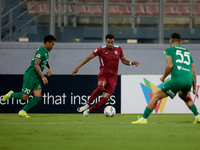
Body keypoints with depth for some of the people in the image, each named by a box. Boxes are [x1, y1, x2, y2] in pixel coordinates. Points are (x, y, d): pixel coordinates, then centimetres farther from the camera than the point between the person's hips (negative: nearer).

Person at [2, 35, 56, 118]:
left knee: (38, 97, -2)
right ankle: (10, 95, 22)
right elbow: (36, 65, -27)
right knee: (25, 97, -5)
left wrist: (49, 68, 17)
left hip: (37, 77, 9)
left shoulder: (46, 51, 11)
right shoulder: (40, 51, -19)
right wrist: (43, 77, -29)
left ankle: (23, 111, 5)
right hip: (30, 75, -9)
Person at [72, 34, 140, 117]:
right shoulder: (101, 50, -3)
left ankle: (88, 110, 10)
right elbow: (89, 58, -2)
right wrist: (78, 67, -6)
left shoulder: (118, 49, 7)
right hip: (103, 75, -3)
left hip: (113, 77, 3)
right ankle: (87, 105, -27)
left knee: (103, 101, -10)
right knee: (100, 87, -39)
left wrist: (131, 63, -4)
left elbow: (124, 60, 17)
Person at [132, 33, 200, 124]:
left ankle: (143, 119, 0)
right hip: (189, 81, 6)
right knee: (183, 96, 38)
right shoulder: (187, 52, 28)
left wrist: (163, 77, 10)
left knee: (156, 96, 5)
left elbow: (170, 65, -6)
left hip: (177, 79, -6)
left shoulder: (169, 50, 12)